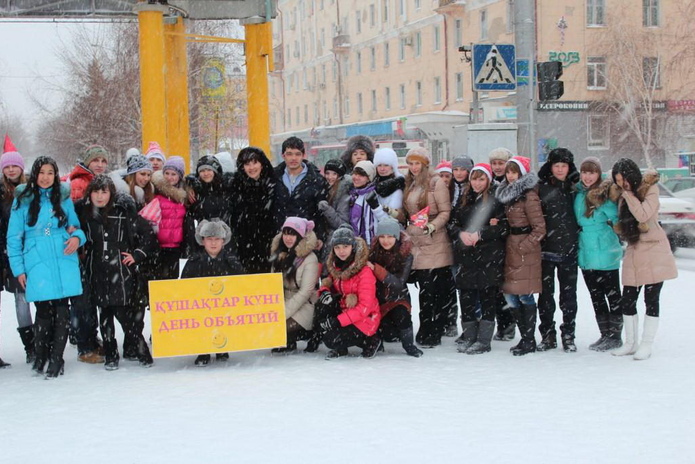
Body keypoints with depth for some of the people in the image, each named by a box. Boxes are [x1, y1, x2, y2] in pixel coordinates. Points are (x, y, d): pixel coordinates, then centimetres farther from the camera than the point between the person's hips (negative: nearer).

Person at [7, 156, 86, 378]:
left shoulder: (64, 198, 11)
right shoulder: (23, 200, 6)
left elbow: (75, 226, 19)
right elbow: (13, 237, 6)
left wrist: (77, 237, -6)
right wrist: (18, 268, 1)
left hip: (64, 262, 2)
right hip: (37, 265, -1)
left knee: (61, 311, -2)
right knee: (44, 311, -2)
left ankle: (56, 358, 10)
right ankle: (40, 357, 17)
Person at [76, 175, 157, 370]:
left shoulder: (124, 212, -2)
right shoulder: (83, 212, 5)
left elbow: (148, 234, 2)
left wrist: (137, 255, 0)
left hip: (121, 272, -3)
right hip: (97, 272, 3)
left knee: (124, 313, -7)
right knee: (105, 314, 6)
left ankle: (143, 352, 6)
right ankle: (110, 356, 15)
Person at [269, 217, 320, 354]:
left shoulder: (310, 259, -16)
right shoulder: (280, 254, 6)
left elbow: (305, 292, -19)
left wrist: (283, 313, -23)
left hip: (304, 306, -8)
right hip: (285, 302, 8)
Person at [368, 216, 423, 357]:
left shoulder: (405, 256, -12)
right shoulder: (373, 253, -7)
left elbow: (398, 283, -23)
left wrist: (375, 269, -33)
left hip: (397, 298, -1)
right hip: (377, 298, 1)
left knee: (401, 314, -33)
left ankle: (409, 345, -10)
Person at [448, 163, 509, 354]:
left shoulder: (496, 200, -2)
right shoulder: (464, 199, 15)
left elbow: (504, 227, -8)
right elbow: (452, 222, 13)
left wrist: (480, 234, -15)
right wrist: (461, 234, -7)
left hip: (489, 256, -5)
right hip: (466, 256, 5)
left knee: (488, 295, -2)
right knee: (466, 295, 5)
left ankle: (483, 340, 3)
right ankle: (468, 335, 16)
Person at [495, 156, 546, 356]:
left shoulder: (529, 196, -12)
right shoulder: (506, 193, 14)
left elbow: (539, 229, -13)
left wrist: (523, 247, -14)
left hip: (525, 253, -8)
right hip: (510, 251, 8)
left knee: (525, 296, -5)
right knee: (511, 295, 7)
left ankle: (529, 340, 2)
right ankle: (525, 337, 17)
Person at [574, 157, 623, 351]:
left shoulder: (605, 194, -11)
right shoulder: (578, 193, 8)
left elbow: (616, 219, -16)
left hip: (605, 254, -7)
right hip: (585, 255, 7)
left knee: (612, 295, 2)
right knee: (596, 297, 13)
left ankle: (615, 336, 10)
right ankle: (605, 335, 23)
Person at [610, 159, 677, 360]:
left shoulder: (650, 190, -6)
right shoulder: (624, 196, 13)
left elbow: (642, 215, -20)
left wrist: (628, 194, -15)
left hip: (653, 251, -6)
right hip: (634, 252, 6)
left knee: (651, 300, -2)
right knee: (627, 301, 4)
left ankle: (646, 345, 5)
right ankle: (630, 343, 17)